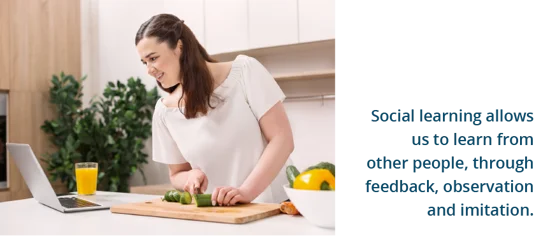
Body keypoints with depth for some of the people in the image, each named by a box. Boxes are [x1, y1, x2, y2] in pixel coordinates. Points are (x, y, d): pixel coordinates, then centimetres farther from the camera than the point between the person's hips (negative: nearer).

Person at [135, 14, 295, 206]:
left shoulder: (244, 71, -5)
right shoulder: (164, 112, 3)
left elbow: (282, 139, -8)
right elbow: (176, 174, 15)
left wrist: (246, 191, -20)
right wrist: (191, 176, -8)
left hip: (275, 203, -3)